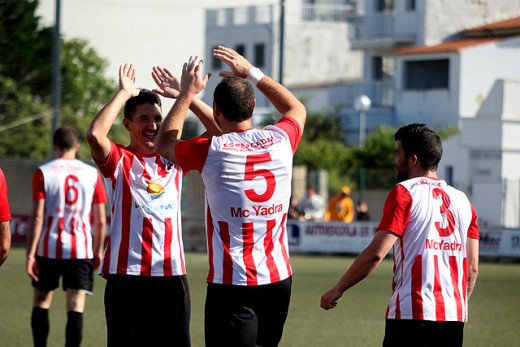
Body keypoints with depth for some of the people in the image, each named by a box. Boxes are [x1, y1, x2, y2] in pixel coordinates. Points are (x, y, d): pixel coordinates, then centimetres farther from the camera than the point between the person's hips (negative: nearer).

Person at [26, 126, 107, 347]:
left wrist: (30, 254, -7)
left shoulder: (43, 173, -2)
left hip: (48, 249, 0)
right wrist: (98, 251, 15)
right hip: (81, 250, 0)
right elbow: (100, 220, 3)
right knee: (76, 308, -3)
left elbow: (37, 217, -8)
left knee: (41, 302, 16)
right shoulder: (92, 174, 3)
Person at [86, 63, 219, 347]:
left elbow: (220, 131, 8)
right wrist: (124, 93, -9)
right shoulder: (119, 160, 3)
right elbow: (95, 134, -19)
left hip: (172, 274, 3)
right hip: (127, 277, -3)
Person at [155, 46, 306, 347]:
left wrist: (188, 93, 19)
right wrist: (252, 72, 28)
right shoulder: (280, 141, 1)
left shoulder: (210, 152, -10)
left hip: (232, 283, -5)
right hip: (279, 277, 5)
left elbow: (165, 142, 13)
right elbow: (297, 109, 26)